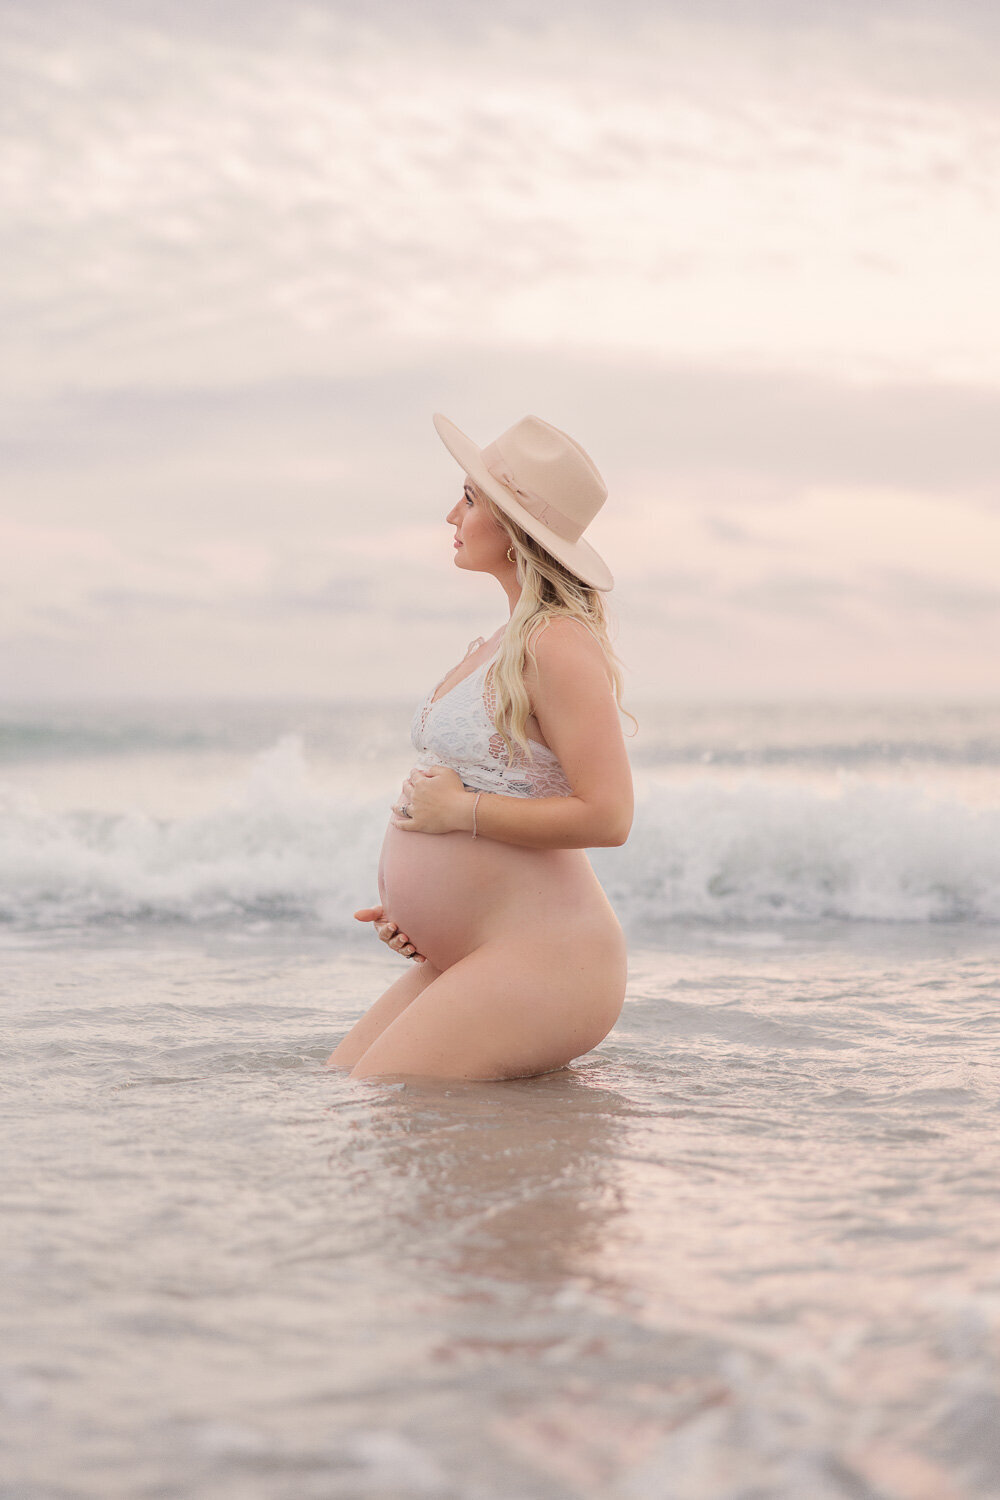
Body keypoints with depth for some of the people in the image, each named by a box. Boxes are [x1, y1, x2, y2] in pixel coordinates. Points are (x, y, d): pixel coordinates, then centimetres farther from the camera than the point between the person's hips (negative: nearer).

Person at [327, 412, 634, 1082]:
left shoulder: (560, 646, -16)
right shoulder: (509, 641, 15)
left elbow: (606, 814, -24)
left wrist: (459, 811, -15)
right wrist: (411, 909, 12)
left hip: (541, 961, -10)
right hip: (465, 954, 10)